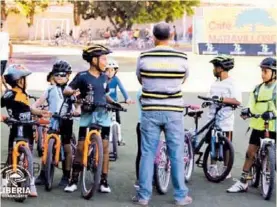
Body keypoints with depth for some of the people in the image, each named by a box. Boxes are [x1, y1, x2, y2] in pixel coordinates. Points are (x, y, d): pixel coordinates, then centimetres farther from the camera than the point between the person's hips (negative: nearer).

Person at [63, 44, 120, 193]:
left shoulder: (104, 77, 9)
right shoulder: (82, 76, -5)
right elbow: (66, 91, -8)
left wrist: (113, 102, 4)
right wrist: (73, 92, -30)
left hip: (103, 116, 4)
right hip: (87, 115, -4)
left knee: (105, 147, 0)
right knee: (80, 147, -2)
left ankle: (104, 181, 7)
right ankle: (74, 180, 6)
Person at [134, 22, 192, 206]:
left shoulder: (144, 57, -5)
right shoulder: (181, 58, -5)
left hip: (150, 111, 0)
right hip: (174, 112, 0)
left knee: (147, 153, 7)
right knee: (177, 154, 7)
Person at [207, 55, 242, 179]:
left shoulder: (231, 84, -8)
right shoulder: (215, 84, 14)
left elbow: (237, 101, -18)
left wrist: (222, 99, -25)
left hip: (225, 119, -6)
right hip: (213, 118, 6)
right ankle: (213, 166, 20)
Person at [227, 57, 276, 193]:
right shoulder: (258, 88, 10)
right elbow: (253, 105, 7)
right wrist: (247, 110, -13)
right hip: (258, 125, 4)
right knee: (250, 153, 3)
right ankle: (243, 183, 9)